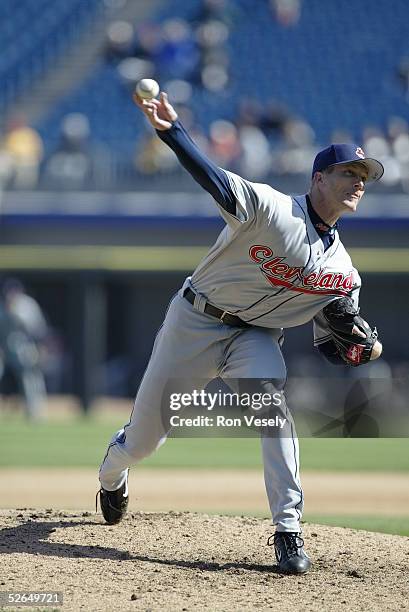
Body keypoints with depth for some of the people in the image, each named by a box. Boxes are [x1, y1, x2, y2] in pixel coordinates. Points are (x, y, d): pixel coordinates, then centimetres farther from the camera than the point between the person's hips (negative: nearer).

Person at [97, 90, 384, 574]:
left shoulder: (343, 273, -2)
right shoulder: (271, 208, -18)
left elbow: (330, 346, 6)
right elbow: (214, 179, -33)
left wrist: (361, 349, -18)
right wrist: (170, 130, -50)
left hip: (255, 337, 3)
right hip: (195, 320, -3)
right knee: (142, 438, 8)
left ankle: (288, 531, -27)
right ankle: (112, 475, 47)